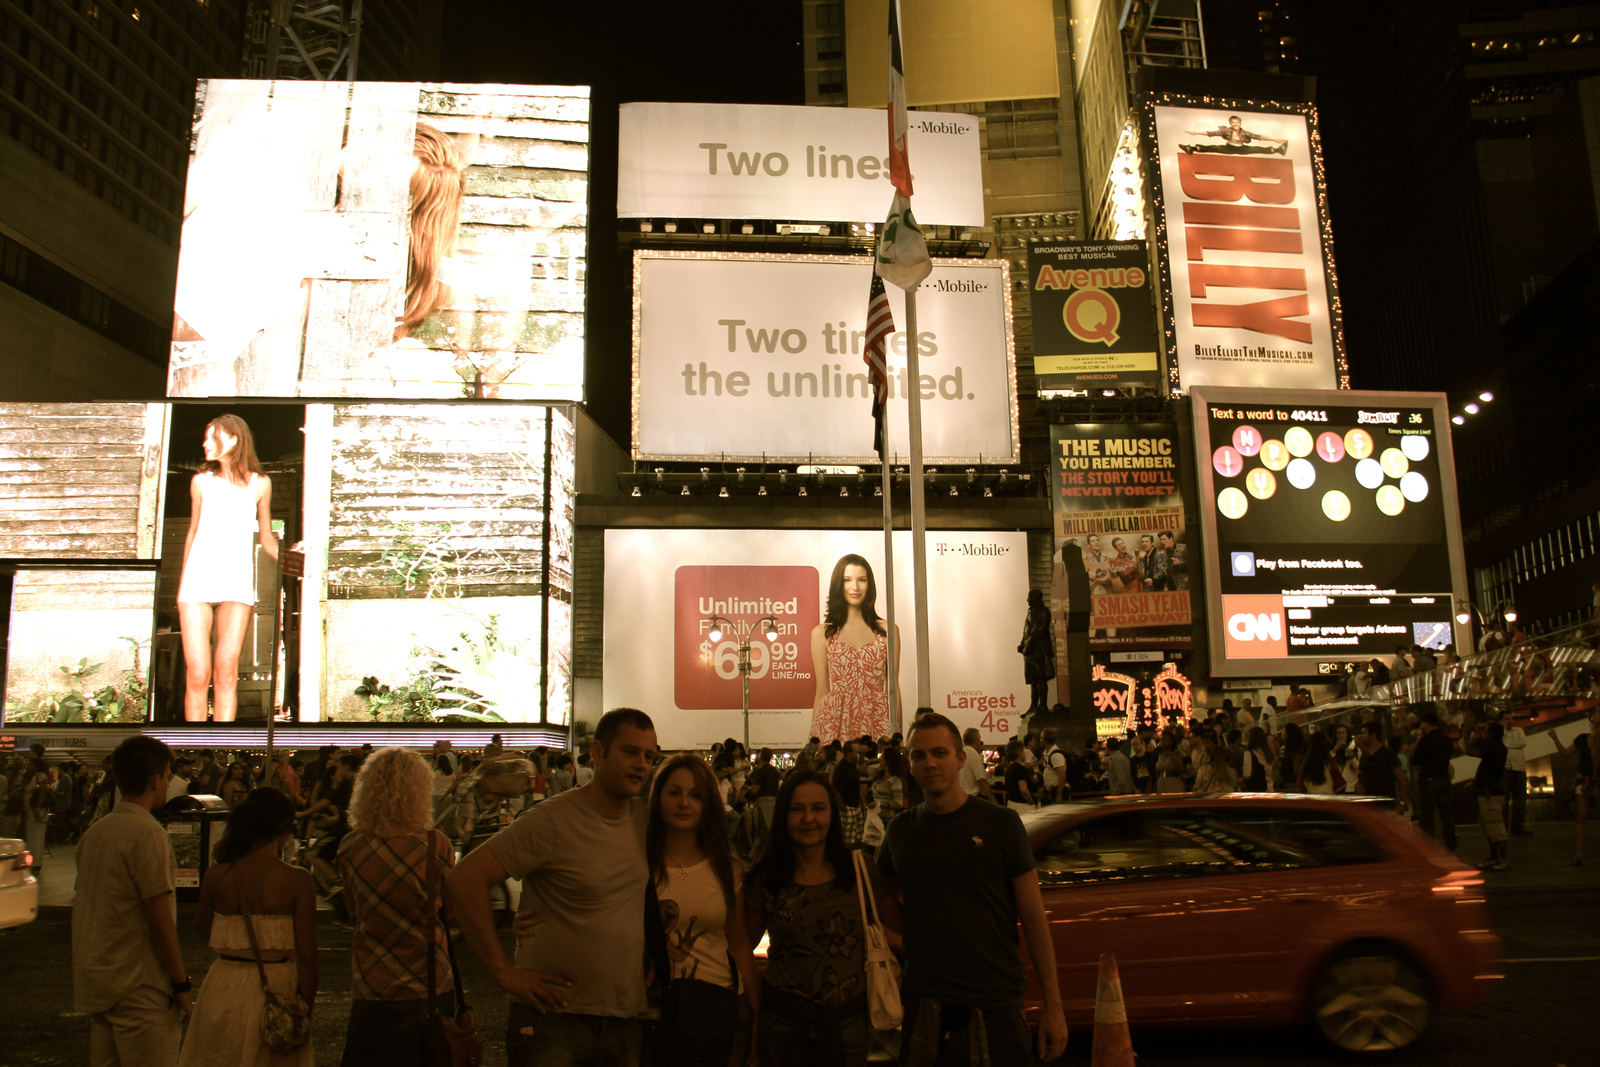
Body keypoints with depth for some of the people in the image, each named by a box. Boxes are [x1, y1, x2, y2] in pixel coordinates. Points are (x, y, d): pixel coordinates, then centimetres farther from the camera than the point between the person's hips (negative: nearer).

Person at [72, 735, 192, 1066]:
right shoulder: (147, 834, -17)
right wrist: (182, 986, -11)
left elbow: (89, 908, 15)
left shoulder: (94, 831, 8)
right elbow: (159, 919, -17)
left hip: (96, 980, 8)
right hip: (138, 986, -8)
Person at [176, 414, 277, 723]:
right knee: (197, 674, -7)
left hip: (237, 581, -1)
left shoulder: (259, 483, 9)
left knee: (226, 672, -9)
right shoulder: (201, 481, 13)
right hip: (198, 578, 1)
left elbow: (266, 537, 15)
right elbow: (192, 533, 19)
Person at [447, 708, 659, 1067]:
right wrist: (502, 970, -17)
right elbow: (465, 878, -18)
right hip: (554, 1016, -5)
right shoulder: (552, 821, -14)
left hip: (627, 1022, 6)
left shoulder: (646, 820, 5)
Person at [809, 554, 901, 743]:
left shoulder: (887, 630, 8)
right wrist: (814, 739, 3)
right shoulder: (822, 633, 6)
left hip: (877, 724, 1)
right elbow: (822, 691, 7)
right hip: (836, 725, -1)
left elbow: (893, 688, 9)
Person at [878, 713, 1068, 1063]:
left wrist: (1053, 1004, -4)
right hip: (922, 1005, 2)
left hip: (994, 1006, -2)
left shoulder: (1000, 824, -4)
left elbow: (1033, 917, -3)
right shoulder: (900, 830, 4)